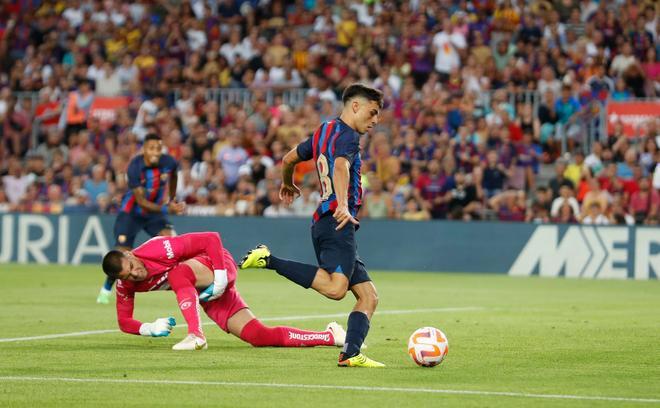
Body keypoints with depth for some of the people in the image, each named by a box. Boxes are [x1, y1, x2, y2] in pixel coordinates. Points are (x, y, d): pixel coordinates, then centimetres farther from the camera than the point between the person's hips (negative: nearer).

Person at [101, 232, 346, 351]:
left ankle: (196, 335, -41)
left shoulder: (158, 249, -26)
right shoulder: (125, 286, -7)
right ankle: (331, 337, -2)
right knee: (259, 336, -7)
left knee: (177, 273, -36)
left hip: (219, 267, -6)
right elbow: (124, 321, 5)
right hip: (206, 295, 6)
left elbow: (210, 239, -23)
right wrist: (148, 329, -14)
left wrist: (220, 276, -26)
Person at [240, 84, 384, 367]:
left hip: (323, 224, 10)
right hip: (337, 223, -10)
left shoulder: (324, 131, 24)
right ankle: (268, 261, -22)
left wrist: (287, 185, 56)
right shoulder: (348, 135, -3)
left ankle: (350, 354, -6)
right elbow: (341, 166, -25)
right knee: (336, 287, -30)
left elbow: (288, 159, 36)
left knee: (368, 296, 7)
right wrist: (343, 205, -40)